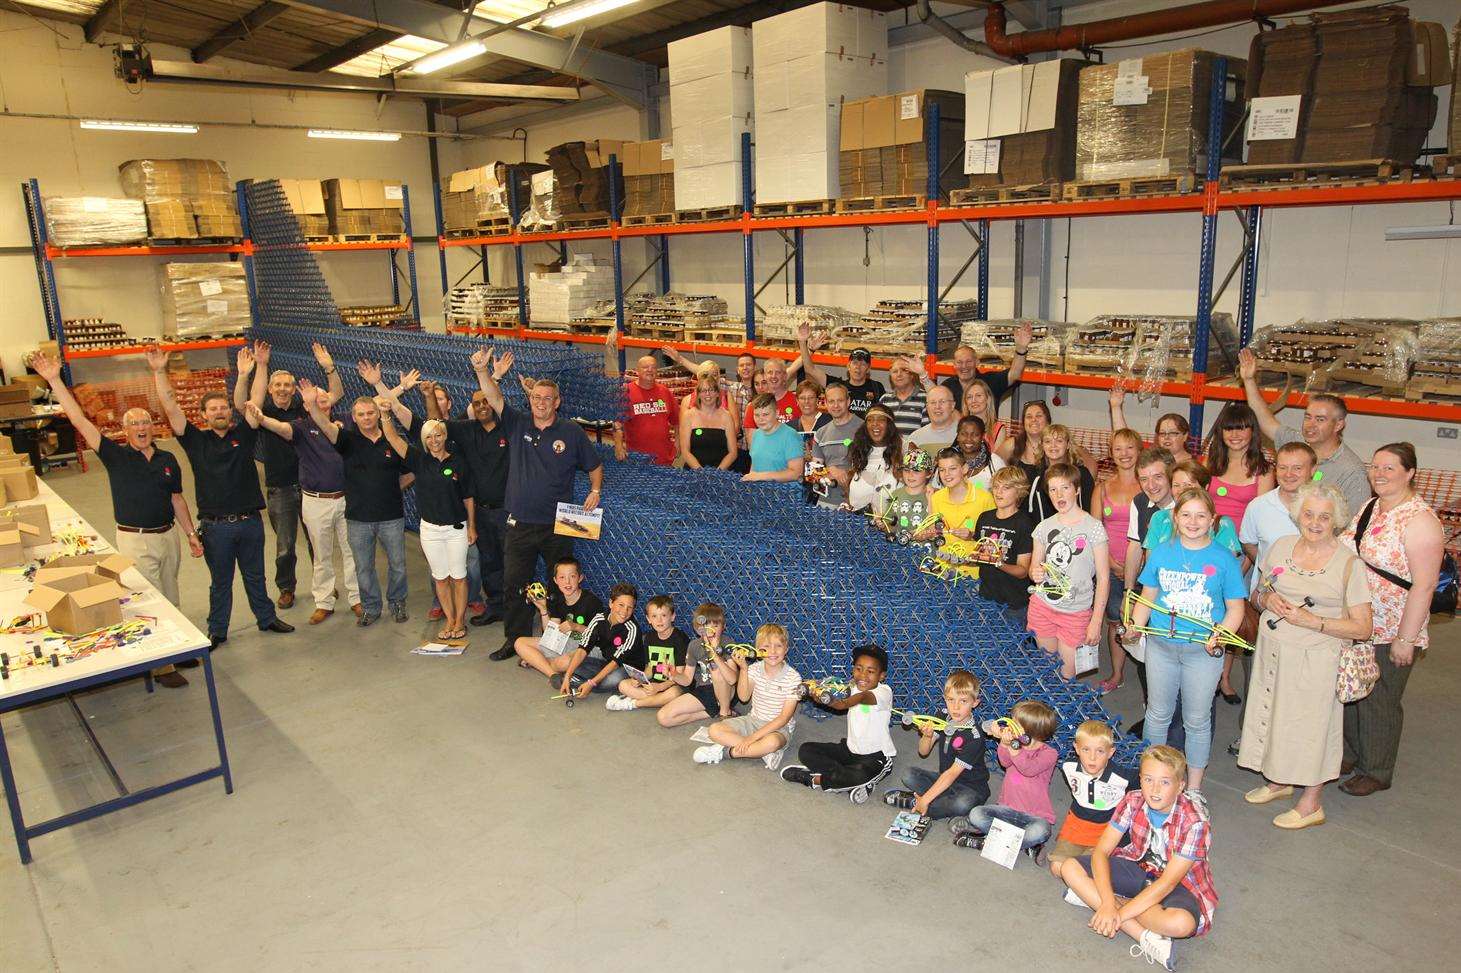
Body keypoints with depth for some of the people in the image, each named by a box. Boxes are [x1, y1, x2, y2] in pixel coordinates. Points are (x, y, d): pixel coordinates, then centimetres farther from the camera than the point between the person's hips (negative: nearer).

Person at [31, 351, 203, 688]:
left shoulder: (168, 460, 5)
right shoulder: (116, 456, -6)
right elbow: (79, 421, -13)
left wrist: (191, 534, 12)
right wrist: (54, 381, -20)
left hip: (169, 535, 4)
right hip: (135, 541, -4)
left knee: (171, 600, 16)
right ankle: (159, 666, 5)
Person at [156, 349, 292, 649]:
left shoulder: (243, 434, 2)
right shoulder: (196, 441, -1)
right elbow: (171, 408, -9)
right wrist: (159, 371, -16)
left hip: (250, 520, 1)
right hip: (216, 525, -1)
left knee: (255, 576, 17)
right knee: (220, 582, 12)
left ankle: (267, 618, 33)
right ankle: (217, 631, 26)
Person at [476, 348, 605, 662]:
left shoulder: (571, 433, -1)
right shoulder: (517, 425, 4)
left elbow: (595, 465, 10)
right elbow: (494, 398, -10)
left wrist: (595, 490, -6)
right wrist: (482, 371, -27)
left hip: (557, 525, -2)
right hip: (520, 524, 2)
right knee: (514, 584, 7)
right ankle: (515, 640, 21)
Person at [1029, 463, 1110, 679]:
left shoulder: (1093, 527, -8)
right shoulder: (1044, 527, 4)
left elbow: (1103, 578, -7)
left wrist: (1096, 621, -11)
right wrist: (1035, 573, -11)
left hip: (1076, 613, -3)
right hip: (1042, 606, 4)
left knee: (1067, 677, 0)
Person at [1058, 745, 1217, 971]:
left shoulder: (1195, 822, -26)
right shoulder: (1133, 802, -15)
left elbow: (1167, 883, -27)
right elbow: (1101, 851, -15)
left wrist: (1119, 913, -31)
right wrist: (1108, 903, -31)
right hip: (1138, 867, 5)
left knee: (1181, 924, -40)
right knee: (1069, 867, -16)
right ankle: (1146, 939, -21)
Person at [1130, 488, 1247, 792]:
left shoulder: (1224, 559, -6)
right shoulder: (1161, 552, 1)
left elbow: (1235, 607, -2)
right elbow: (1147, 597, 9)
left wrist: (1220, 636, -19)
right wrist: (1135, 626, -7)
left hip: (1203, 651, -2)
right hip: (1160, 646, 2)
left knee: (1197, 720, 11)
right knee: (1158, 714, 15)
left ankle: (1194, 786, 26)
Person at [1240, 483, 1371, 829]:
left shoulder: (1348, 563, -11)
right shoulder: (1281, 546, 3)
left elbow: (1363, 628, -11)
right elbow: (1258, 592, 16)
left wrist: (1312, 621, -20)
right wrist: (1266, 597, -7)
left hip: (1315, 658, -5)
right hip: (1272, 649, 5)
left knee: (1311, 724, 5)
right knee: (1273, 714, 14)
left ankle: (1311, 803, 22)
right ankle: (1278, 781, 36)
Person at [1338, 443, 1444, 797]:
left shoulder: (1419, 521, -19)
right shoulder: (1370, 508, 5)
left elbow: (1424, 585, -20)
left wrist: (1406, 638, -19)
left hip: (1390, 634, -7)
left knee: (1379, 701, 8)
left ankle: (1376, 772, 26)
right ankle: (1351, 755, 38)